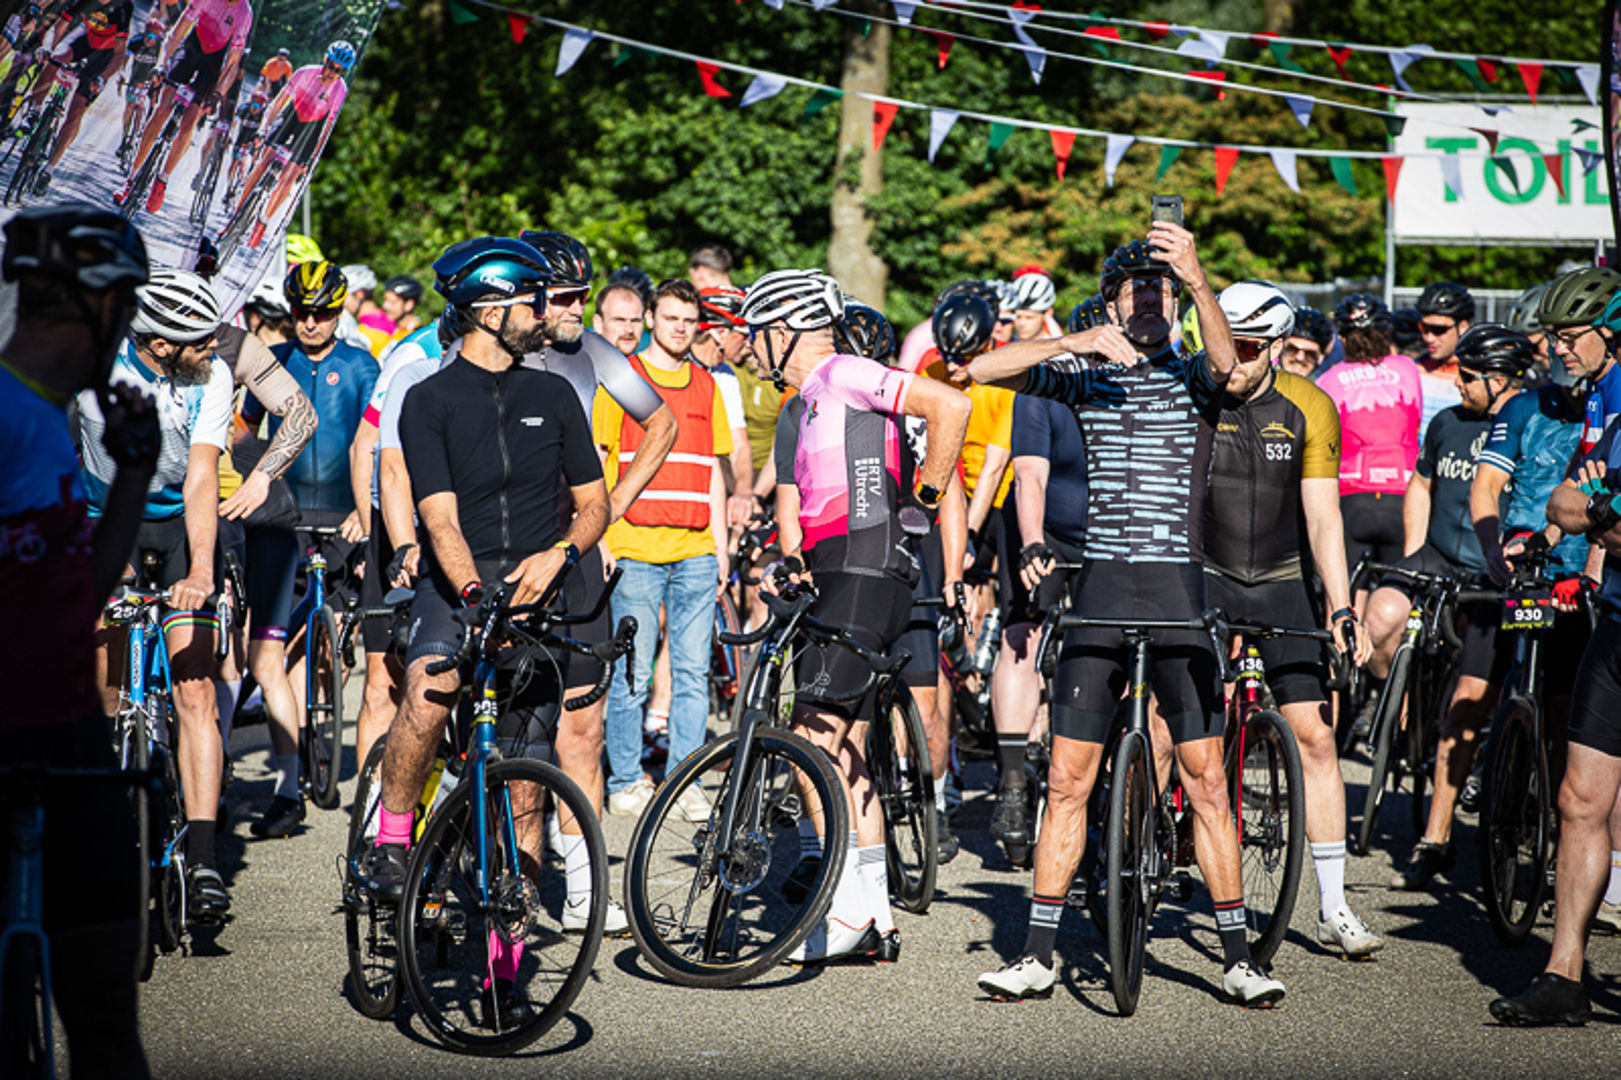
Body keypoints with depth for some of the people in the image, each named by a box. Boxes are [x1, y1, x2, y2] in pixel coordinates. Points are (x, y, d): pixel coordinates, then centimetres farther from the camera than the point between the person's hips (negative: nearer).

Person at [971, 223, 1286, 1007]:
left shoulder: (1191, 377, 5)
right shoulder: (1087, 377, 9)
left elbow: (1225, 361, -20)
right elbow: (982, 370, -2)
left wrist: (1197, 278, -36)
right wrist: (1071, 343, -15)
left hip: (1178, 590, -1)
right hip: (1100, 588, 2)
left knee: (1205, 779, -3)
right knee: (1067, 781, 3)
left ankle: (1238, 956, 4)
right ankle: (1038, 955, 9)